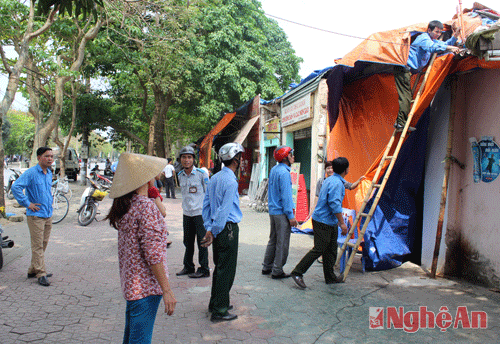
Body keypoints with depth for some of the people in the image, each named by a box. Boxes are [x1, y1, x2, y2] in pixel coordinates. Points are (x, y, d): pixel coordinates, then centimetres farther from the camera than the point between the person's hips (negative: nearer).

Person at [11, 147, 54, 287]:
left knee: (43, 244, 13)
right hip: (36, 215, -8)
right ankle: (41, 274, 1)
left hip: (48, 215, 8)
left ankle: (33, 270, 25)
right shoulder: (31, 173, -13)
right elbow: (15, 187, -22)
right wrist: (27, 203, -19)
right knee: (38, 245, -4)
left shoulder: (49, 173, 12)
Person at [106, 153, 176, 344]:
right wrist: (166, 290, -21)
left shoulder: (126, 205, 6)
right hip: (145, 285, -9)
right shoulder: (146, 207, -22)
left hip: (130, 281, 9)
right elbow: (153, 254, -23)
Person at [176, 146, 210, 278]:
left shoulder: (201, 174, -8)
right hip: (187, 213, 5)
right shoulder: (180, 175, 7)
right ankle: (188, 266, 28)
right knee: (188, 242, 13)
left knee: (202, 241, 1)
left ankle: (204, 270, 10)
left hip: (200, 213, -5)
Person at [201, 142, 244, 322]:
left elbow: (206, 205, 12)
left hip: (218, 229, 9)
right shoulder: (230, 181, -17)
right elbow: (224, 210, -20)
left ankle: (216, 303, 31)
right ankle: (219, 310, 8)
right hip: (227, 228, -9)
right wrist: (214, 231, -14)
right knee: (227, 269, 0)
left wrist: (209, 229, 10)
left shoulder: (214, 178, 11)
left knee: (219, 267, 19)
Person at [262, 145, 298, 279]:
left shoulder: (273, 170, 12)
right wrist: (291, 216, -17)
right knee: (282, 243, 0)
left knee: (273, 240, 17)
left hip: (273, 211, 9)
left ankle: (267, 267, 24)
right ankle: (277, 271, 6)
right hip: (281, 213, -9)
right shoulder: (284, 172, -16)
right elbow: (286, 195, -19)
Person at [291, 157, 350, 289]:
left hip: (330, 223, 10)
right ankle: (298, 272, -1)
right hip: (323, 222, -10)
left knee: (331, 250, 14)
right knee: (318, 249, -7)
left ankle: (330, 277, 24)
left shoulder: (330, 180, 15)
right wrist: (342, 222, -20)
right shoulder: (336, 183, -17)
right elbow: (335, 204, -25)